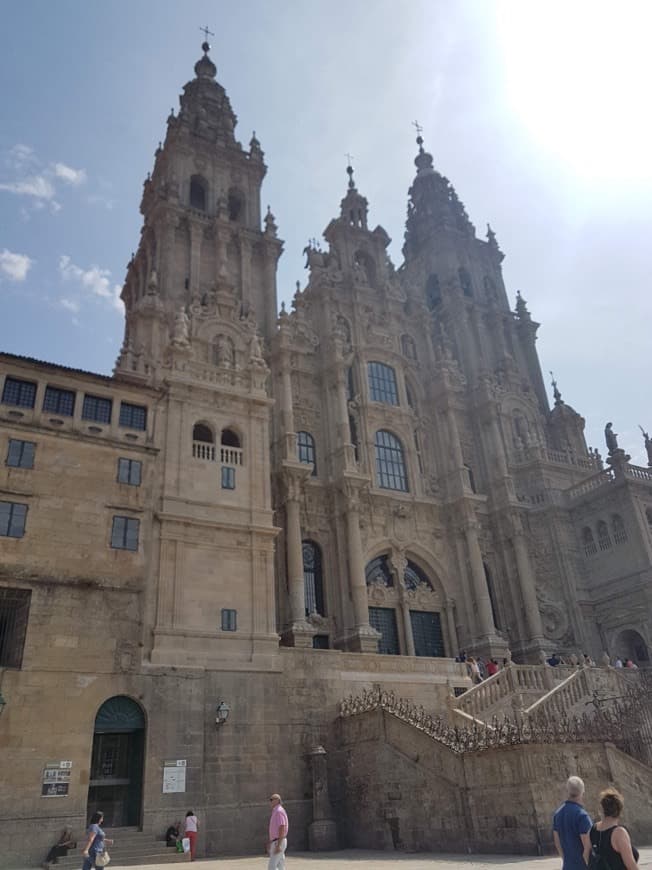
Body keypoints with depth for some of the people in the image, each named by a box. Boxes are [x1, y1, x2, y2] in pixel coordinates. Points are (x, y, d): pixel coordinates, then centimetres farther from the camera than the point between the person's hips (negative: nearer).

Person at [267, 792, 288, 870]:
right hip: (276, 842, 10)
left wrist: (278, 845, -26)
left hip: (279, 842, -10)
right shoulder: (274, 812, 18)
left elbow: (282, 828, -22)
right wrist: (269, 843, 22)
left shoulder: (279, 811, -14)